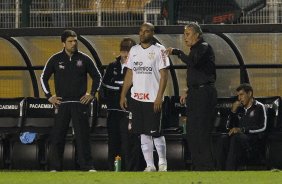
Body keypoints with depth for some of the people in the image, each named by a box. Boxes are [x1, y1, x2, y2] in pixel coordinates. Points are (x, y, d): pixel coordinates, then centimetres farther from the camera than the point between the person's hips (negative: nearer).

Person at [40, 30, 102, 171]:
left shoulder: (84, 59, 5)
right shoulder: (56, 59, 5)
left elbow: (97, 77, 13)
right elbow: (43, 78, 12)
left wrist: (92, 94, 4)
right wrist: (49, 96, 4)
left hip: (80, 103, 0)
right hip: (61, 103, 0)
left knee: (82, 135, -4)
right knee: (57, 135, 0)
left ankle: (87, 165, -3)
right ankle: (55, 166, 4)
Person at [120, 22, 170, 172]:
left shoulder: (158, 50, -4)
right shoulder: (134, 50, 12)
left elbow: (164, 75, -8)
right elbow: (129, 74, 15)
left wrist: (159, 97, -16)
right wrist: (123, 95, 8)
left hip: (153, 99, -5)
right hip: (136, 98, 5)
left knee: (155, 132, -3)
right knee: (144, 134, 4)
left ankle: (162, 163, 13)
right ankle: (150, 166, 8)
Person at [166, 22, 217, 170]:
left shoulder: (204, 47, -9)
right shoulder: (194, 50, 19)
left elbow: (192, 62, -26)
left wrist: (176, 52, -18)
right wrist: (188, 93, 19)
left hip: (204, 92, -10)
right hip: (195, 94, 10)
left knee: (201, 130, -11)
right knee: (191, 130, 9)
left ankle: (207, 166, -9)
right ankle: (198, 165, 13)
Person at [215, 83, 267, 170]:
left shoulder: (259, 107, 7)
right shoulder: (239, 108, 23)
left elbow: (262, 127, -6)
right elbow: (229, 127, 23)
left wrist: (242, 130, -15)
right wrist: (233, 111, 8)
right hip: (238, 135, 5)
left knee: (236, 138, -37)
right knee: (223, 139, -28)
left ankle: (230, 171, -45)